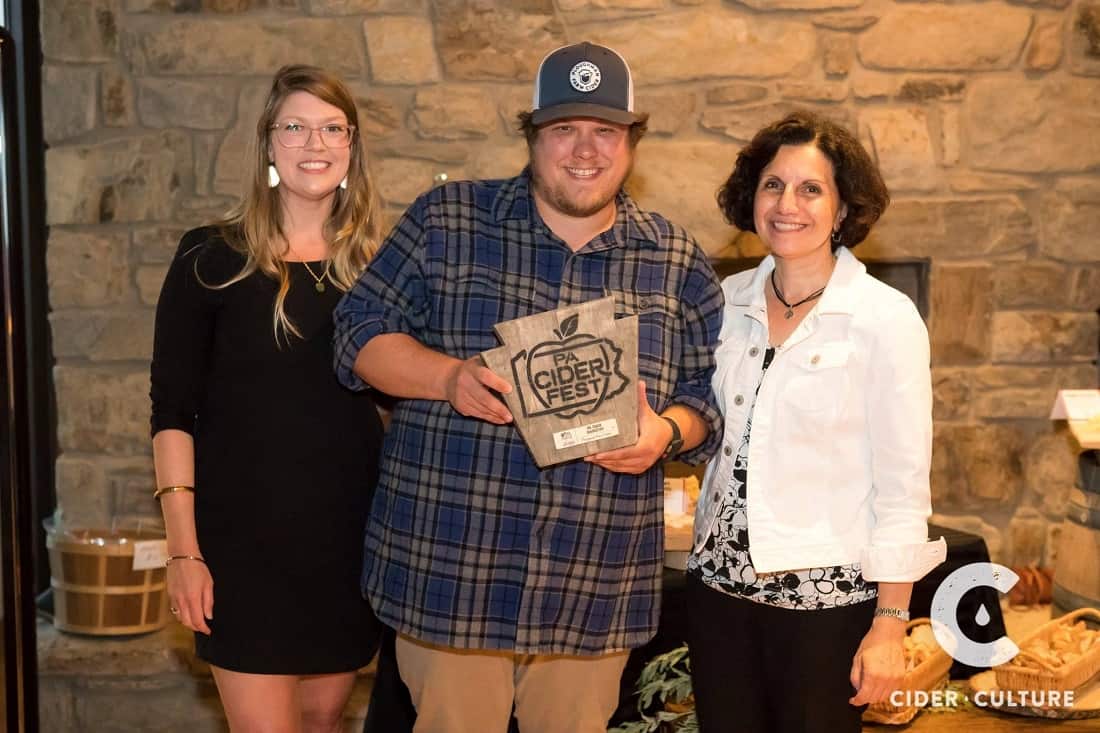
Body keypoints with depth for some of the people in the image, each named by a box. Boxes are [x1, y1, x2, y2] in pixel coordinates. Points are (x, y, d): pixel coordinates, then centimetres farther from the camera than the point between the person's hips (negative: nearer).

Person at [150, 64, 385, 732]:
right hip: (245, 534, -3)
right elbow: (173, 412, -5)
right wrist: (183, 547, -11)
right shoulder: (212, 258, -4)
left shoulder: (375, 263, 5)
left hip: (351, 532, 3)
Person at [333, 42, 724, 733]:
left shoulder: (678, 261, 7)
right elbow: (361, 331, 1)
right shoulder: (446, 219, 1)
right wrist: (448, 376, -17)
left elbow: (712, 392, 10)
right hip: (449, 569, -1)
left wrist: (667, 432, -12)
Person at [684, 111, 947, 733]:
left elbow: (903, 485, -11)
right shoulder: (729, 302, 3)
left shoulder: (886, 318, -11)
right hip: (721, 584, 4)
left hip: (828, 595, -4)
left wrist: (891, 623, -12)